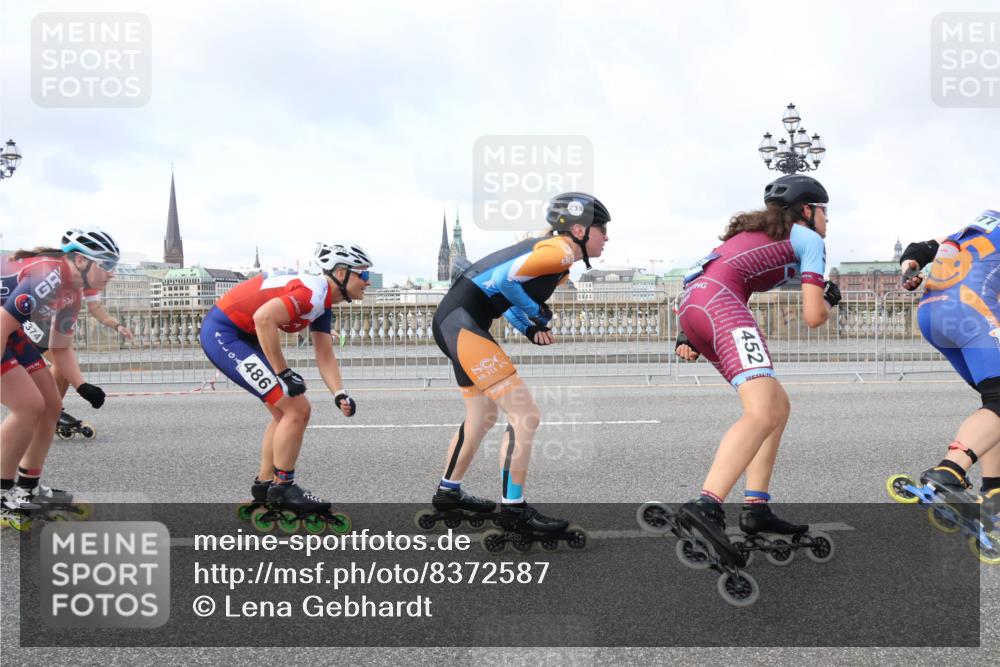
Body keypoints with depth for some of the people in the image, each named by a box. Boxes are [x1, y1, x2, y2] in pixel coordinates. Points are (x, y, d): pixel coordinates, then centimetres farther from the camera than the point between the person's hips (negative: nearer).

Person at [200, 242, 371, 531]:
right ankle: (282, 488, 2)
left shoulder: (321, 301, 10)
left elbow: (325, 357, 10)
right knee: (297, 409, -11)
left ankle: (264, 485, 25)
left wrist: (340, 394, -6)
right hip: (223, 333, -11)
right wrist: (283, 372, -25)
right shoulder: (313, 292, -21)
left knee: (286, 411, 15)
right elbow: (263, 317, -34)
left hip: (239, 334, 11)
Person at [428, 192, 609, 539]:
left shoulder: (561, 264, 18)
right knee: (525, 416, -9)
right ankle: (513, 509, -1)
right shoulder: (559, 251, -12)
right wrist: (537, 314, -8)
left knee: (482, 418, 23)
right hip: (462, 322, -11)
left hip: (455, 321, 11)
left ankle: (448, 493, 37)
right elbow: (505, 279, -22)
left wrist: (531, 328, 6)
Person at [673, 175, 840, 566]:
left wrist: (688, 335, 22)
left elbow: (712, 277, 31)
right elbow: (814, 317, 5)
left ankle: (756, 508, 10)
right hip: (718, 301, -9)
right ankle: (706, 507, -41)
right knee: (762, 413, -23)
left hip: (691, 301, 9)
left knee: (778, 408, 15)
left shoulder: (754, 232, 35)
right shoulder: (808, 240, 12)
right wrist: (830, 300, 28)